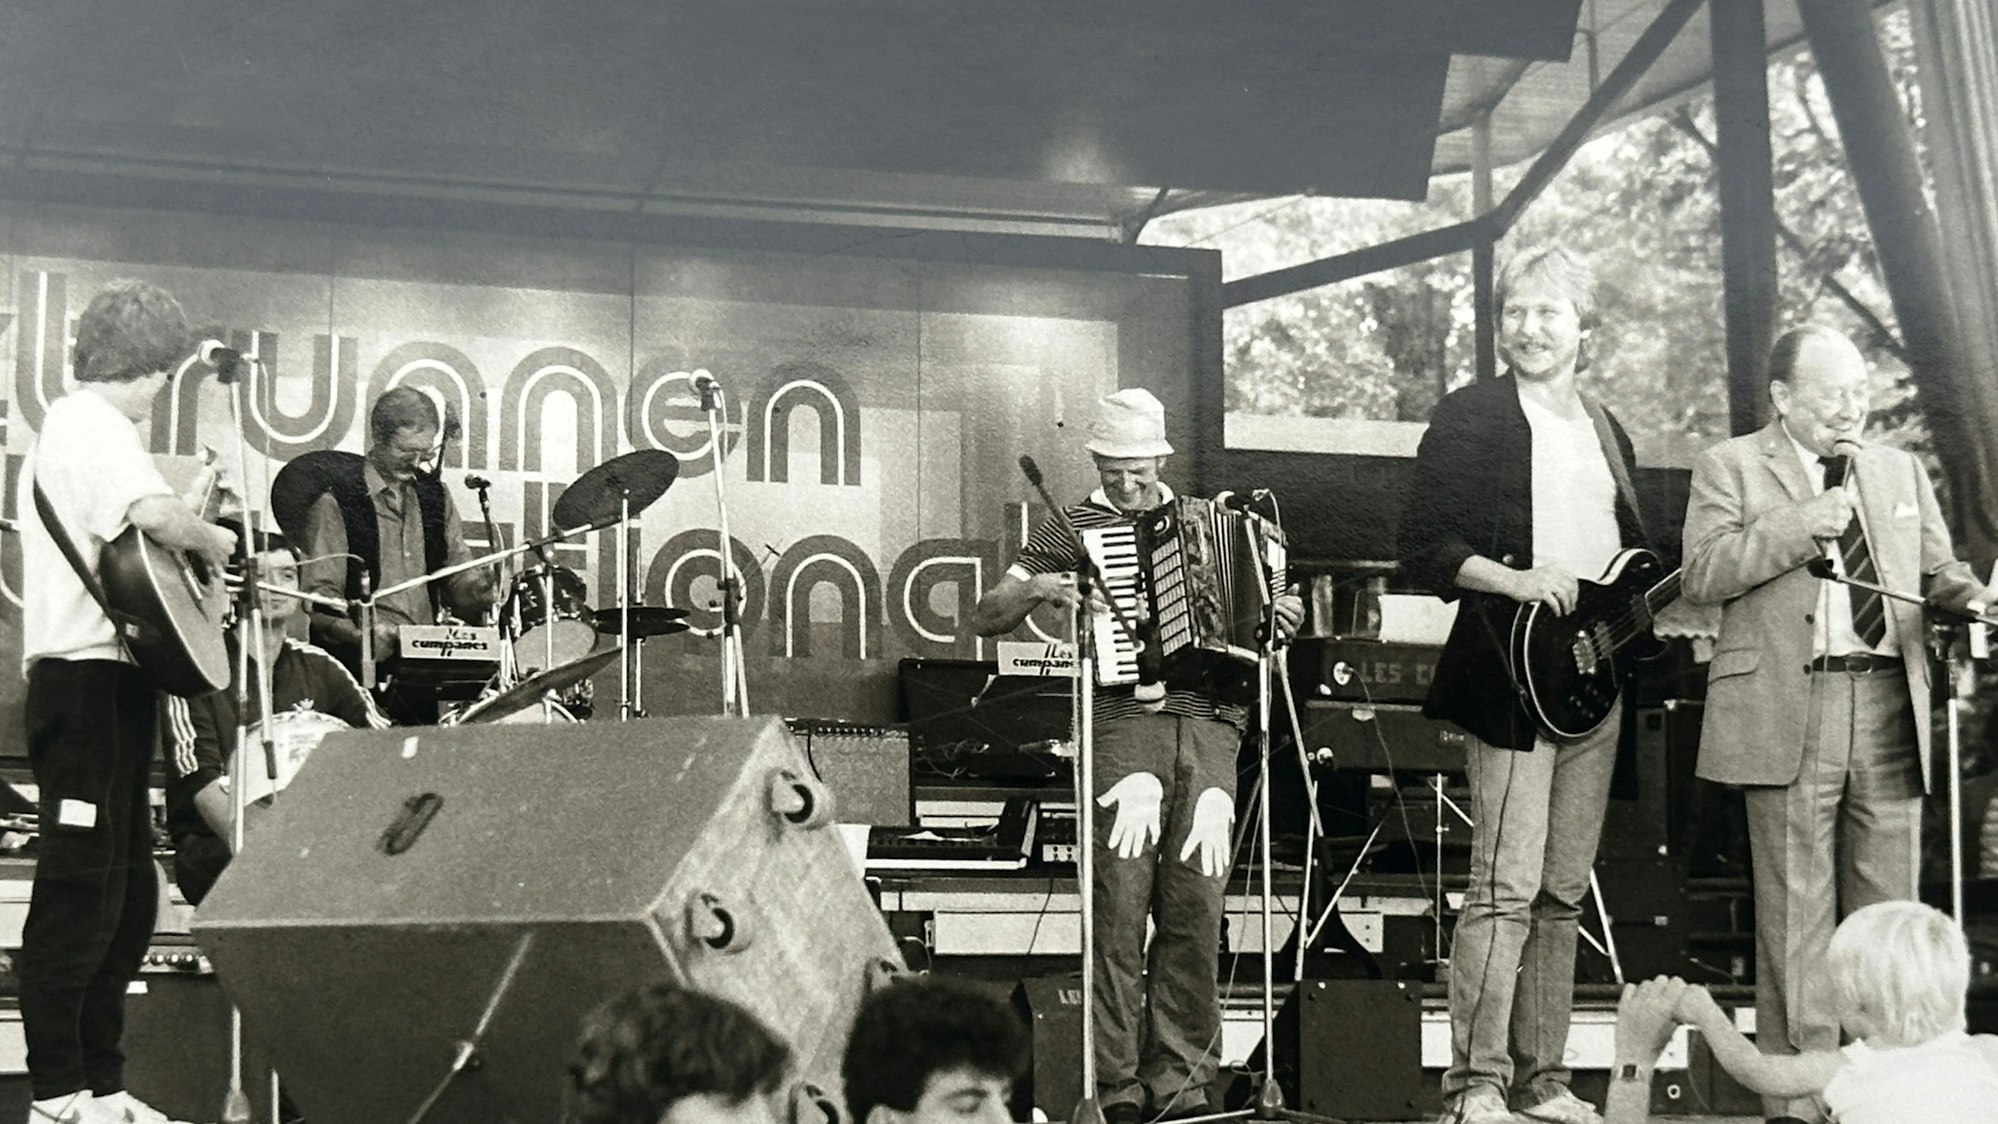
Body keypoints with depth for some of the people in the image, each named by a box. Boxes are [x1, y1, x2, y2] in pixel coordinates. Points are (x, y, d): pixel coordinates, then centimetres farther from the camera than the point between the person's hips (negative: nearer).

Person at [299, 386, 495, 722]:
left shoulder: (433, 494, 16)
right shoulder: (336, 503, -2)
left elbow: (456, 578, 19)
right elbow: (319, 597, -7)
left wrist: (476, 585, -5)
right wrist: (361, 632, -26)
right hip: (361, 658, -6)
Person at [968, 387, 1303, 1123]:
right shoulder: (1072, 531, 12)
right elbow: (984, 620, 9)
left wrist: (1279, 621, 8)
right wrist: (1038, 588, -9)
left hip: (1208, 723, 3)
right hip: (1121, 719, -3)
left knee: (1195, 906, -2)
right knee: (1120, 902, -10)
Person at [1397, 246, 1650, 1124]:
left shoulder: (1607, 433, 19)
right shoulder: (1469, 418, -1)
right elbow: (1422, 547, -8)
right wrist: (1512, 580, -19)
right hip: (1511, 675, -6)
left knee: (1564, 890, 9)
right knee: (1506, 884, -11)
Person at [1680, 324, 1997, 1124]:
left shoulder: (1901, 472, 21)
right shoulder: (1729, 467, 6)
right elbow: (1703, 574, -6)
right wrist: (1803, 524, -11)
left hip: (1890, 710, 4)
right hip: (1789, 714, -4)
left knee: (1889, 906, 4)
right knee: (1797, 915, -2)